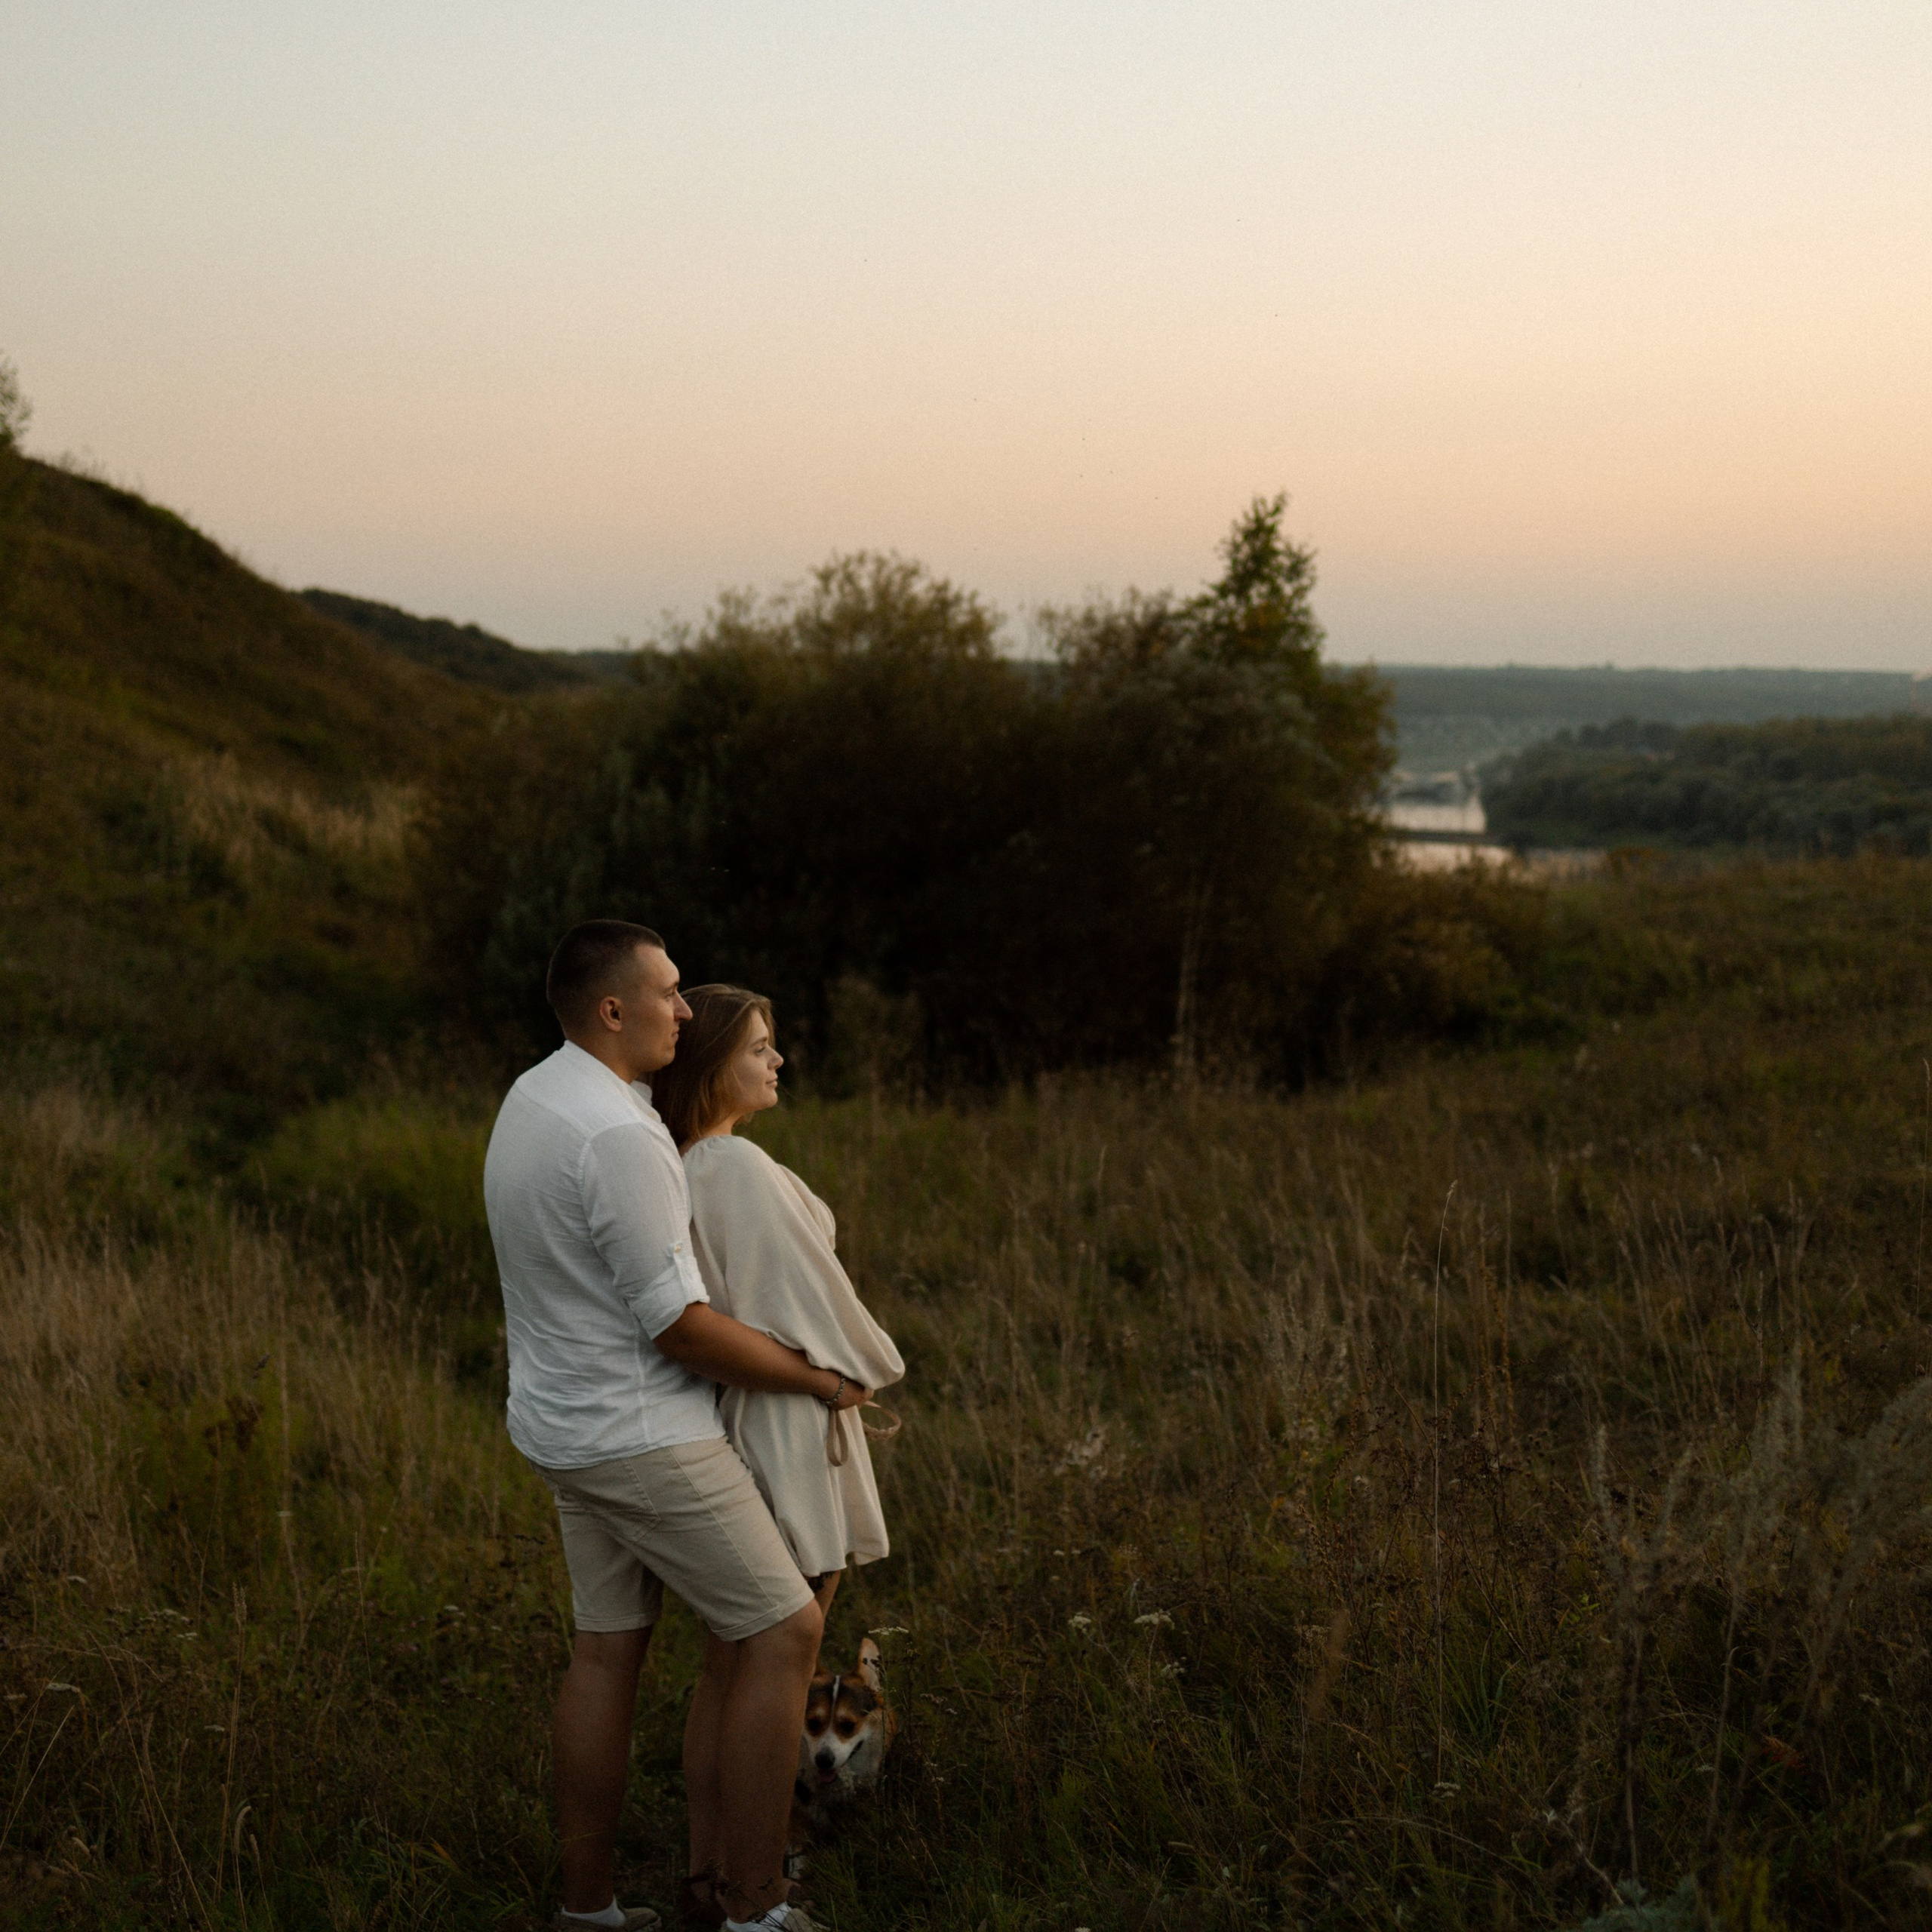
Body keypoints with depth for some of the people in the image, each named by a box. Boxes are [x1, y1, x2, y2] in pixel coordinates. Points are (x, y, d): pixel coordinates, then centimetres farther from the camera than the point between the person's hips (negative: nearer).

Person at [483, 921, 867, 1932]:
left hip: (565, 1423, 9)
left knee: (607, 1649, 15)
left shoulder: (531, 1097, 6)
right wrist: (820, 1381, -9)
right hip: (641, 1438, -9)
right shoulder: (618, 1137, -26)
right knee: (785, 1632, -1)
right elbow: (680, 1326, -23)